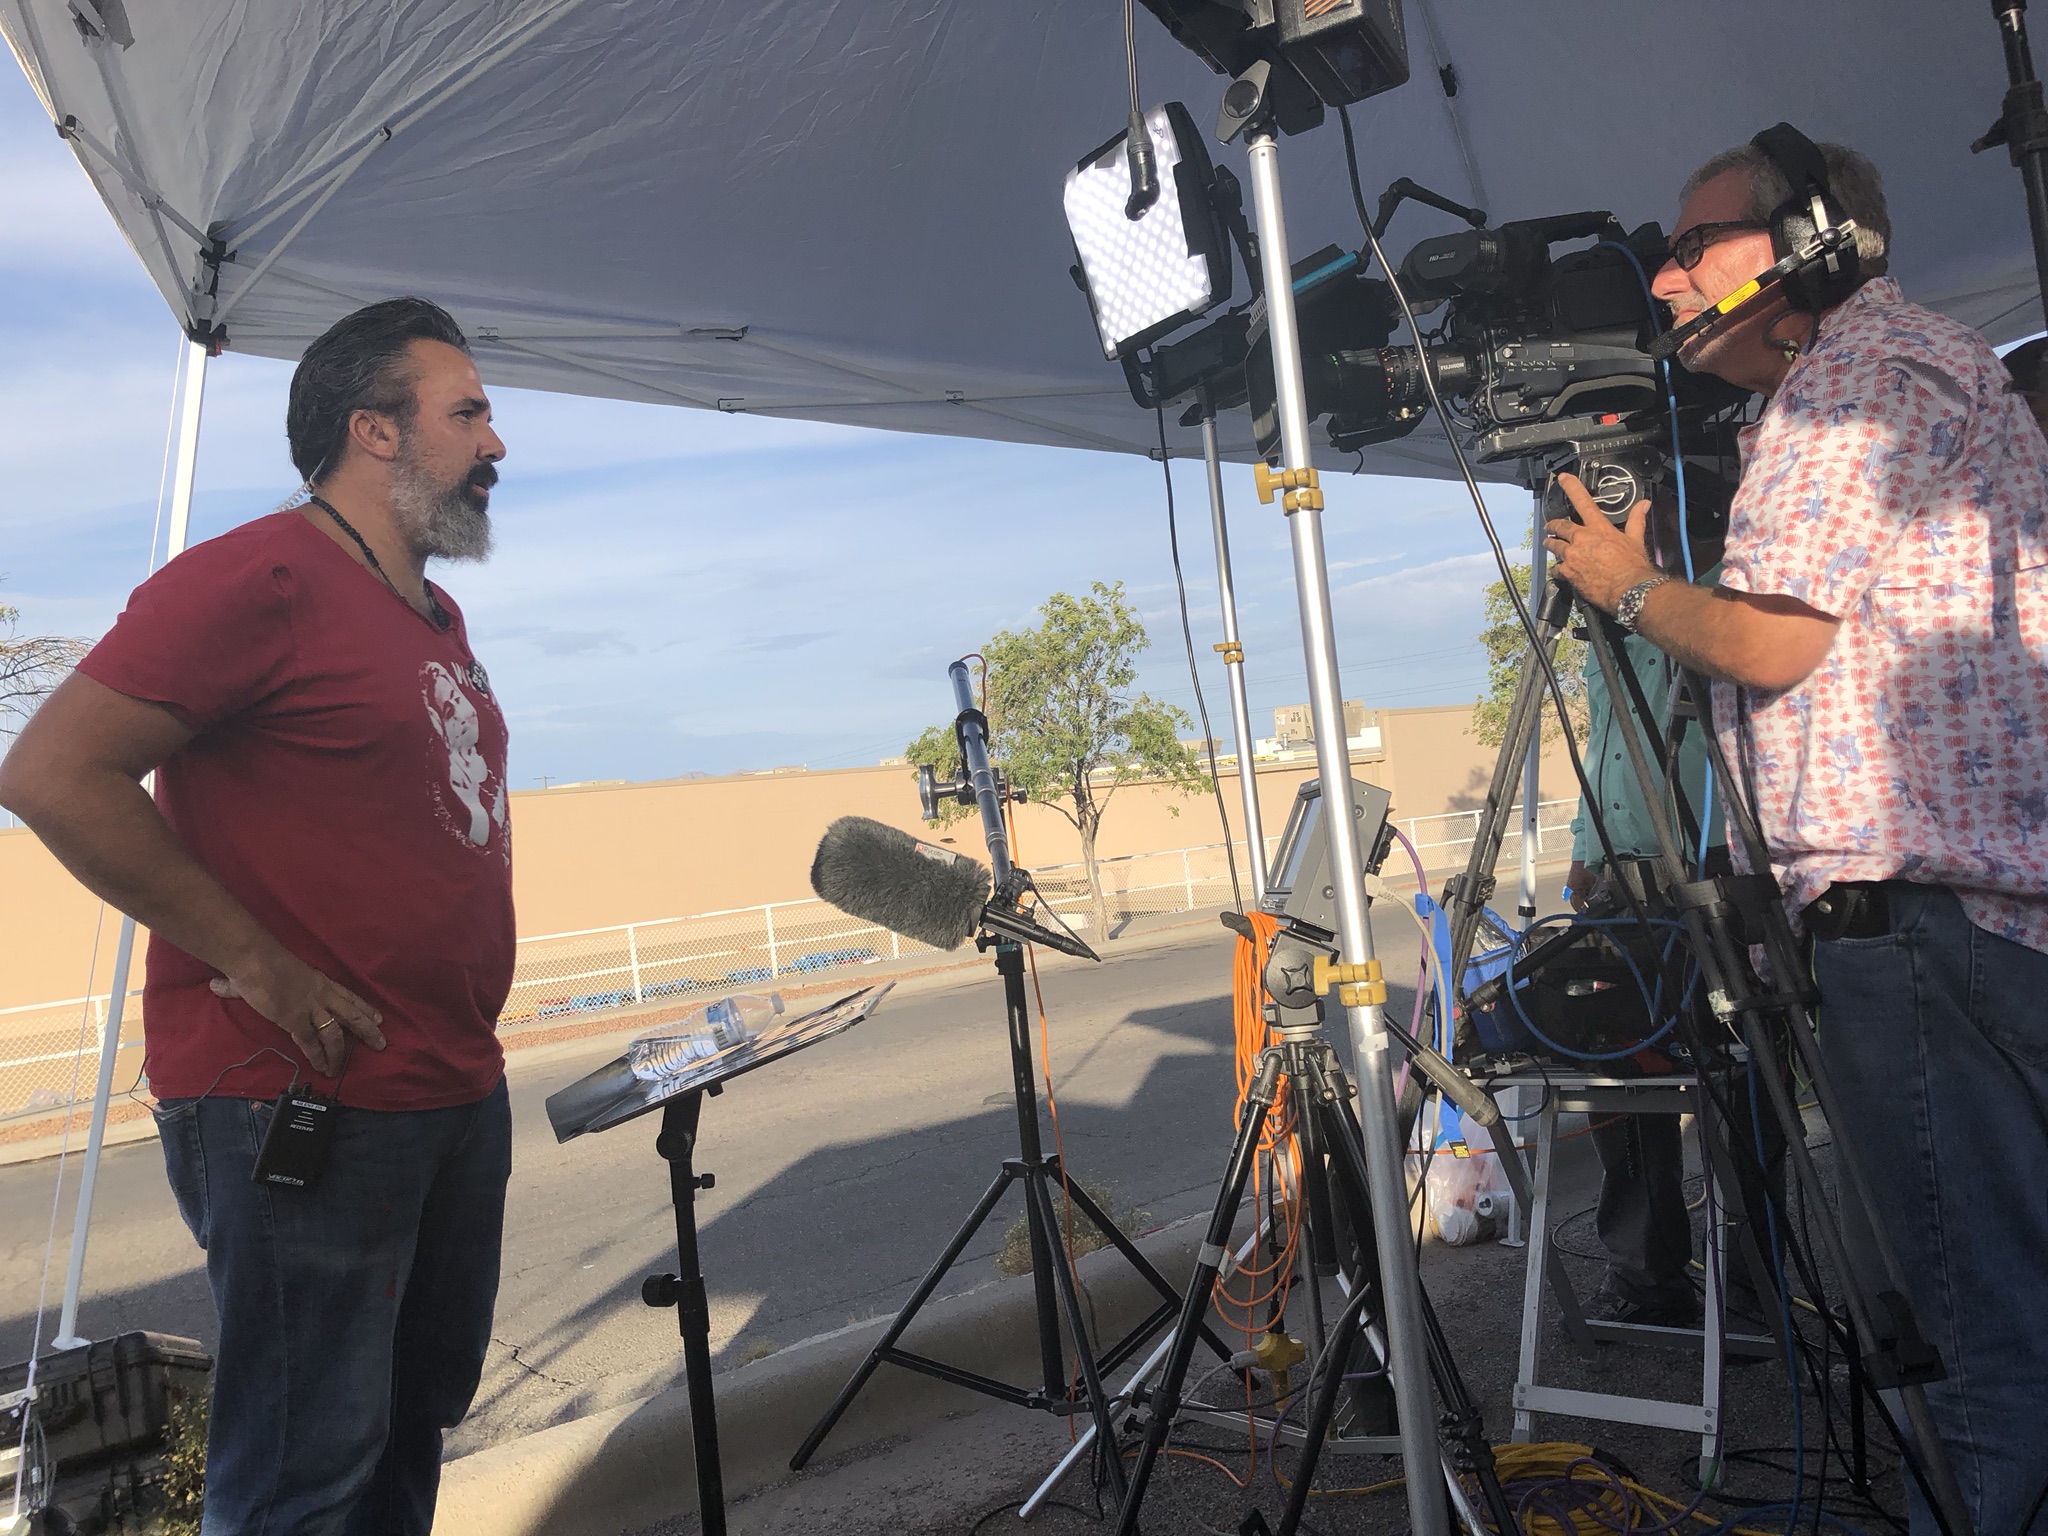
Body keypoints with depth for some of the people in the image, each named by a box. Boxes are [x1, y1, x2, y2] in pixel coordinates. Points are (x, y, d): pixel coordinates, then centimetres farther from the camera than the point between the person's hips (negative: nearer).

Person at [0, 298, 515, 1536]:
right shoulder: (261, 574, -14)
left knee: (422, 1415, 22)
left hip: (459, 1093, 9)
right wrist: (256, 965, -20)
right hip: (302, 1099, -9)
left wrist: (466, 1030, 15)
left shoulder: (438, 617, 14)